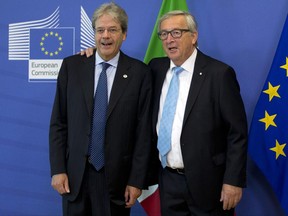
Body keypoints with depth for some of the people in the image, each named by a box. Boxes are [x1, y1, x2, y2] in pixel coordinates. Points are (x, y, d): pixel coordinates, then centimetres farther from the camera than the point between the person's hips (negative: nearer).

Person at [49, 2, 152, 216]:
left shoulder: (139, 72, -3)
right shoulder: (71, 66, 1)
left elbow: (144, 130, -3)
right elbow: (58, 123, 3)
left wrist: (137, 180, -4)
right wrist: (57, 169, -2)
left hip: (117, 176, -1)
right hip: (75, 174, 1)